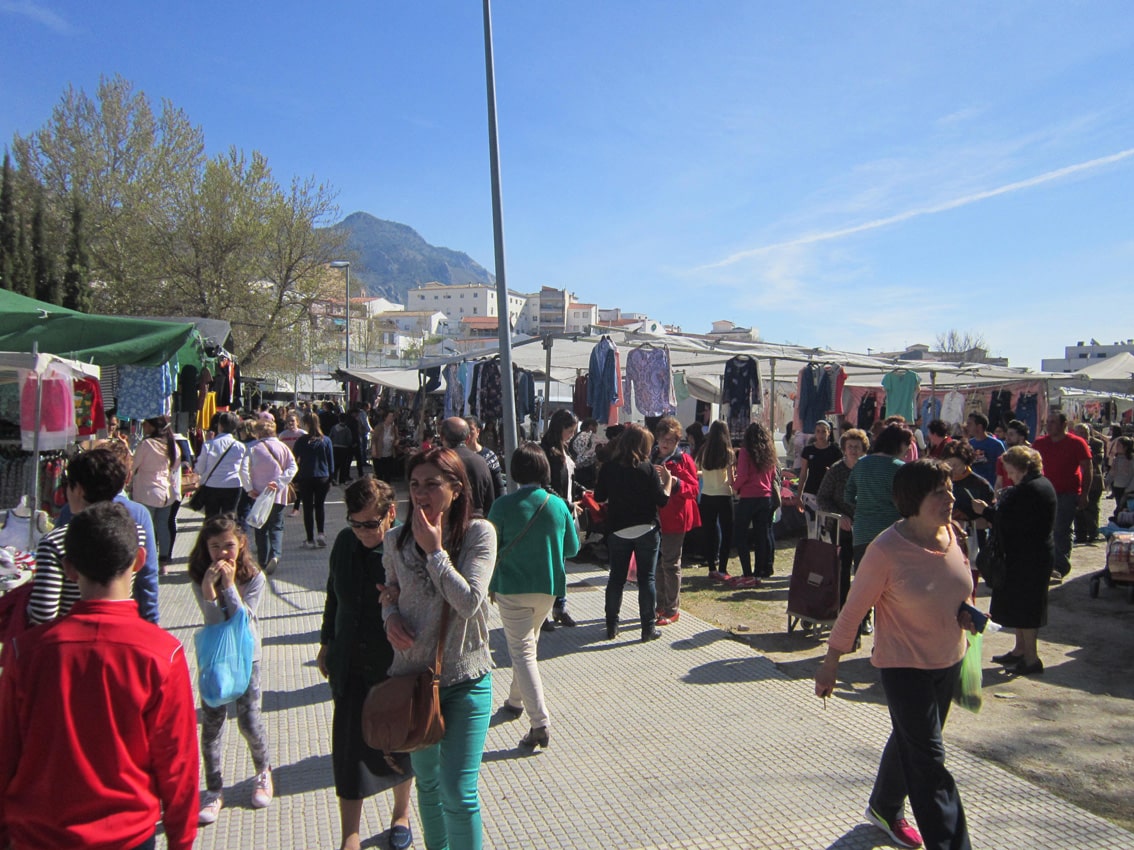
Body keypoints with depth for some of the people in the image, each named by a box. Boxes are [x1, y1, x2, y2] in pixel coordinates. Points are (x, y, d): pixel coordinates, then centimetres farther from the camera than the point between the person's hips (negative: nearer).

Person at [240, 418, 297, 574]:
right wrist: (279, 483, -12)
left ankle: (263, 562, 13)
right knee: (276, 527, 8)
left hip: (259, 495, -1)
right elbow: (293, 467, -7)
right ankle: (275, 554, -17)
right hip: (278, 495, 1)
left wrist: (249, 489, -10)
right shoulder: (282, 446, 3)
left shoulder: (252, 448, -4)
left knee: (261, 529, 11)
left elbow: (244, 469, -16)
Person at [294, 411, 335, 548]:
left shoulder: (301, 441, -7)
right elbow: (331, 461, 3)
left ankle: (310, 539, 7)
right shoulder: (326, 441, -1)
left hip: (305, 479, -2)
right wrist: (330, 478, 11)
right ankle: (320, 533, 1)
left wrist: (295, 480, 5)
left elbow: (295, 461, -3)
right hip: (323, 478, 2)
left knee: (308, 508, 6)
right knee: (320, 506, 16)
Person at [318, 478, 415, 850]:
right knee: (348, 751, 7)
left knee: (398, 746, 17)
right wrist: (326, 643, 18)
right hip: (351, 667, 4)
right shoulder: (345, 542, -3)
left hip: (396, 667, -3)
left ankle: (401, 814, 43)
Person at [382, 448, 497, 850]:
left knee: (459, 793, -4)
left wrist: (435, 550, -22)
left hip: (465, 680, -4)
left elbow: (470, 602, -21)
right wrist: (391, 616, -7)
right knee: (427, 782, 21)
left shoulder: (479, 533, -13)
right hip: (411, 674, 4)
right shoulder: (400, 539, -1)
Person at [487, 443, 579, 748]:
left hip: (512, 588, -4)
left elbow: (490, 549, -6)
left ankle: (540, 723, -9)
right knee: (527, 645, 24)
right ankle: (516, 700, 39)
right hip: (548, 587, 4)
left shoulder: (503, 505, -13)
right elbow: (572, 548, 5)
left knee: (522, 651, -1)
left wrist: (490, 586, 10)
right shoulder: (558, 505, -5)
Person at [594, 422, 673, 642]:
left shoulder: (608, 468, -5)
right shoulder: (648, 468, -12)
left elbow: (599, 497, 4)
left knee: (616, 578, 13)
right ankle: (648, 628, 9)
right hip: (647, 531, -2)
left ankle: (612, 626, 17)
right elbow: (662, 500, -9)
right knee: (646, 578, 6)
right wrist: (667, 480, 6)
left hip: (617, 531, 2)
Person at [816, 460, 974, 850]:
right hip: (904, 666, -7)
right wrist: (830, 664, -11)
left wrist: (964, 613, -6)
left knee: (911, 742, 23)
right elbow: (854, 609, -16)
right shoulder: (886, 550, -24)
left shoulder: (952, 534, -5)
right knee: (928, 761, -4)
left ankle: (885, 809, 45)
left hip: (948, 661, 7)